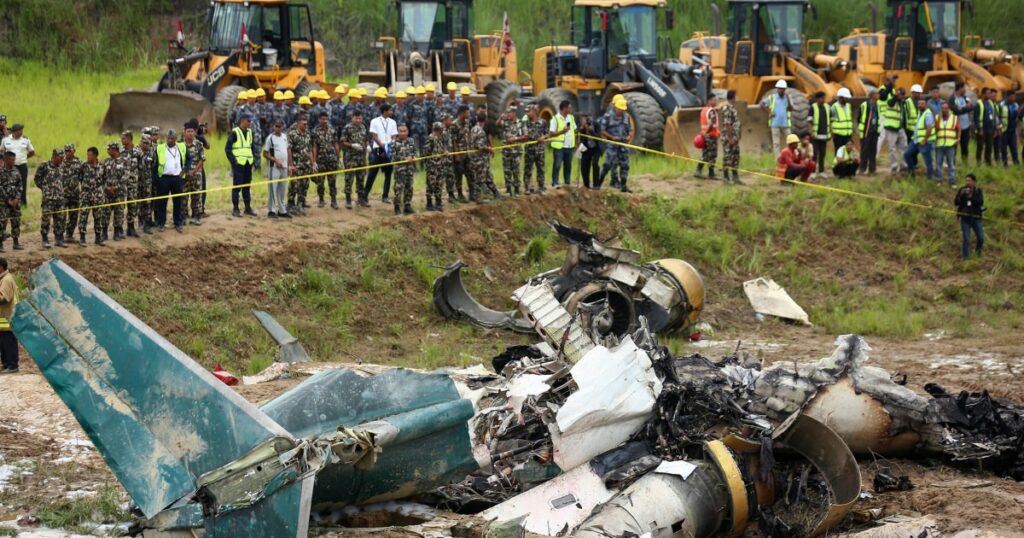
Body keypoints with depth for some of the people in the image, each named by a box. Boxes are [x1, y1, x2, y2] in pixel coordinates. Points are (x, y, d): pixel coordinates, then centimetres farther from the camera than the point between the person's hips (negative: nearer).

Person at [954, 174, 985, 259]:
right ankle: (965, 257, 7)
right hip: (965, 218, -1)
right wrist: (961, 195, -21)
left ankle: (978, 249, 36)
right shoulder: (962, 190, 0)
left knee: (981, 238, 7)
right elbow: (956, 202, -4)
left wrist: (971, 197, -26)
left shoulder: (978, 190, 0)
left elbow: (981, 202, -14)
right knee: (966, 239, -3)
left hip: (976, 217, 1)